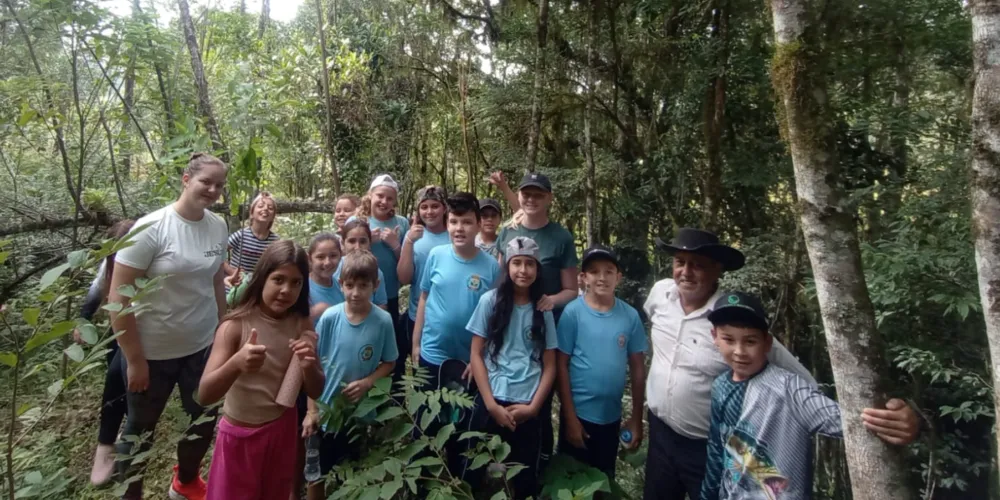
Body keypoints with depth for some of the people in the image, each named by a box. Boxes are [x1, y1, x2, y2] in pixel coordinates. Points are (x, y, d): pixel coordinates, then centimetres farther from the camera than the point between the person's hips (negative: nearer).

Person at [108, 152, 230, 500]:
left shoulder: (218, 227, -4)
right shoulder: (152, 227, -19)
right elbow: (119, 297, -17)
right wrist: (134, 359, -14)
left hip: (202, 347, 5)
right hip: (153, 352, -4)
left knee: (206, 420, 18)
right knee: (141, 428, 17)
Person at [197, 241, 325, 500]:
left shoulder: (301, 325, -9)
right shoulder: (236, 325, -18)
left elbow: (316, 392, -5)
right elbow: (204, 396, -23)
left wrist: (308, 367, -27)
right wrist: (236, 363, -42)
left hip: (283, 430, 3)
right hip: (240, 435, -3)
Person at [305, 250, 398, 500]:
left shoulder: (383, 321, -15)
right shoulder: (329, 318, -15)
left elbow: (389, 363, -3)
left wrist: (367, 382, -21)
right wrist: (312, 410, -6)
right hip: (326, 411, 0)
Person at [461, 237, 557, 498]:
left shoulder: (544, 309, 2)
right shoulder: (490, 300, -2)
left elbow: (549, 366, 4)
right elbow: (476, 355, -2)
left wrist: (533, 407, -7)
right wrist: (491, 404, -9)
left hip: (528, 409, 1)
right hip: (491, 402, -1)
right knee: (473, 473, 11)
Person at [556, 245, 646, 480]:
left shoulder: (630, 316, -5)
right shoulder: (573, 312, -13)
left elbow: (638, 368, 1)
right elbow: (561, 365, -11)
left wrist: (637, 418, 3)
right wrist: (570, 417, -11)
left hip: (612, 417, 3)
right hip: (578, 414, -3)